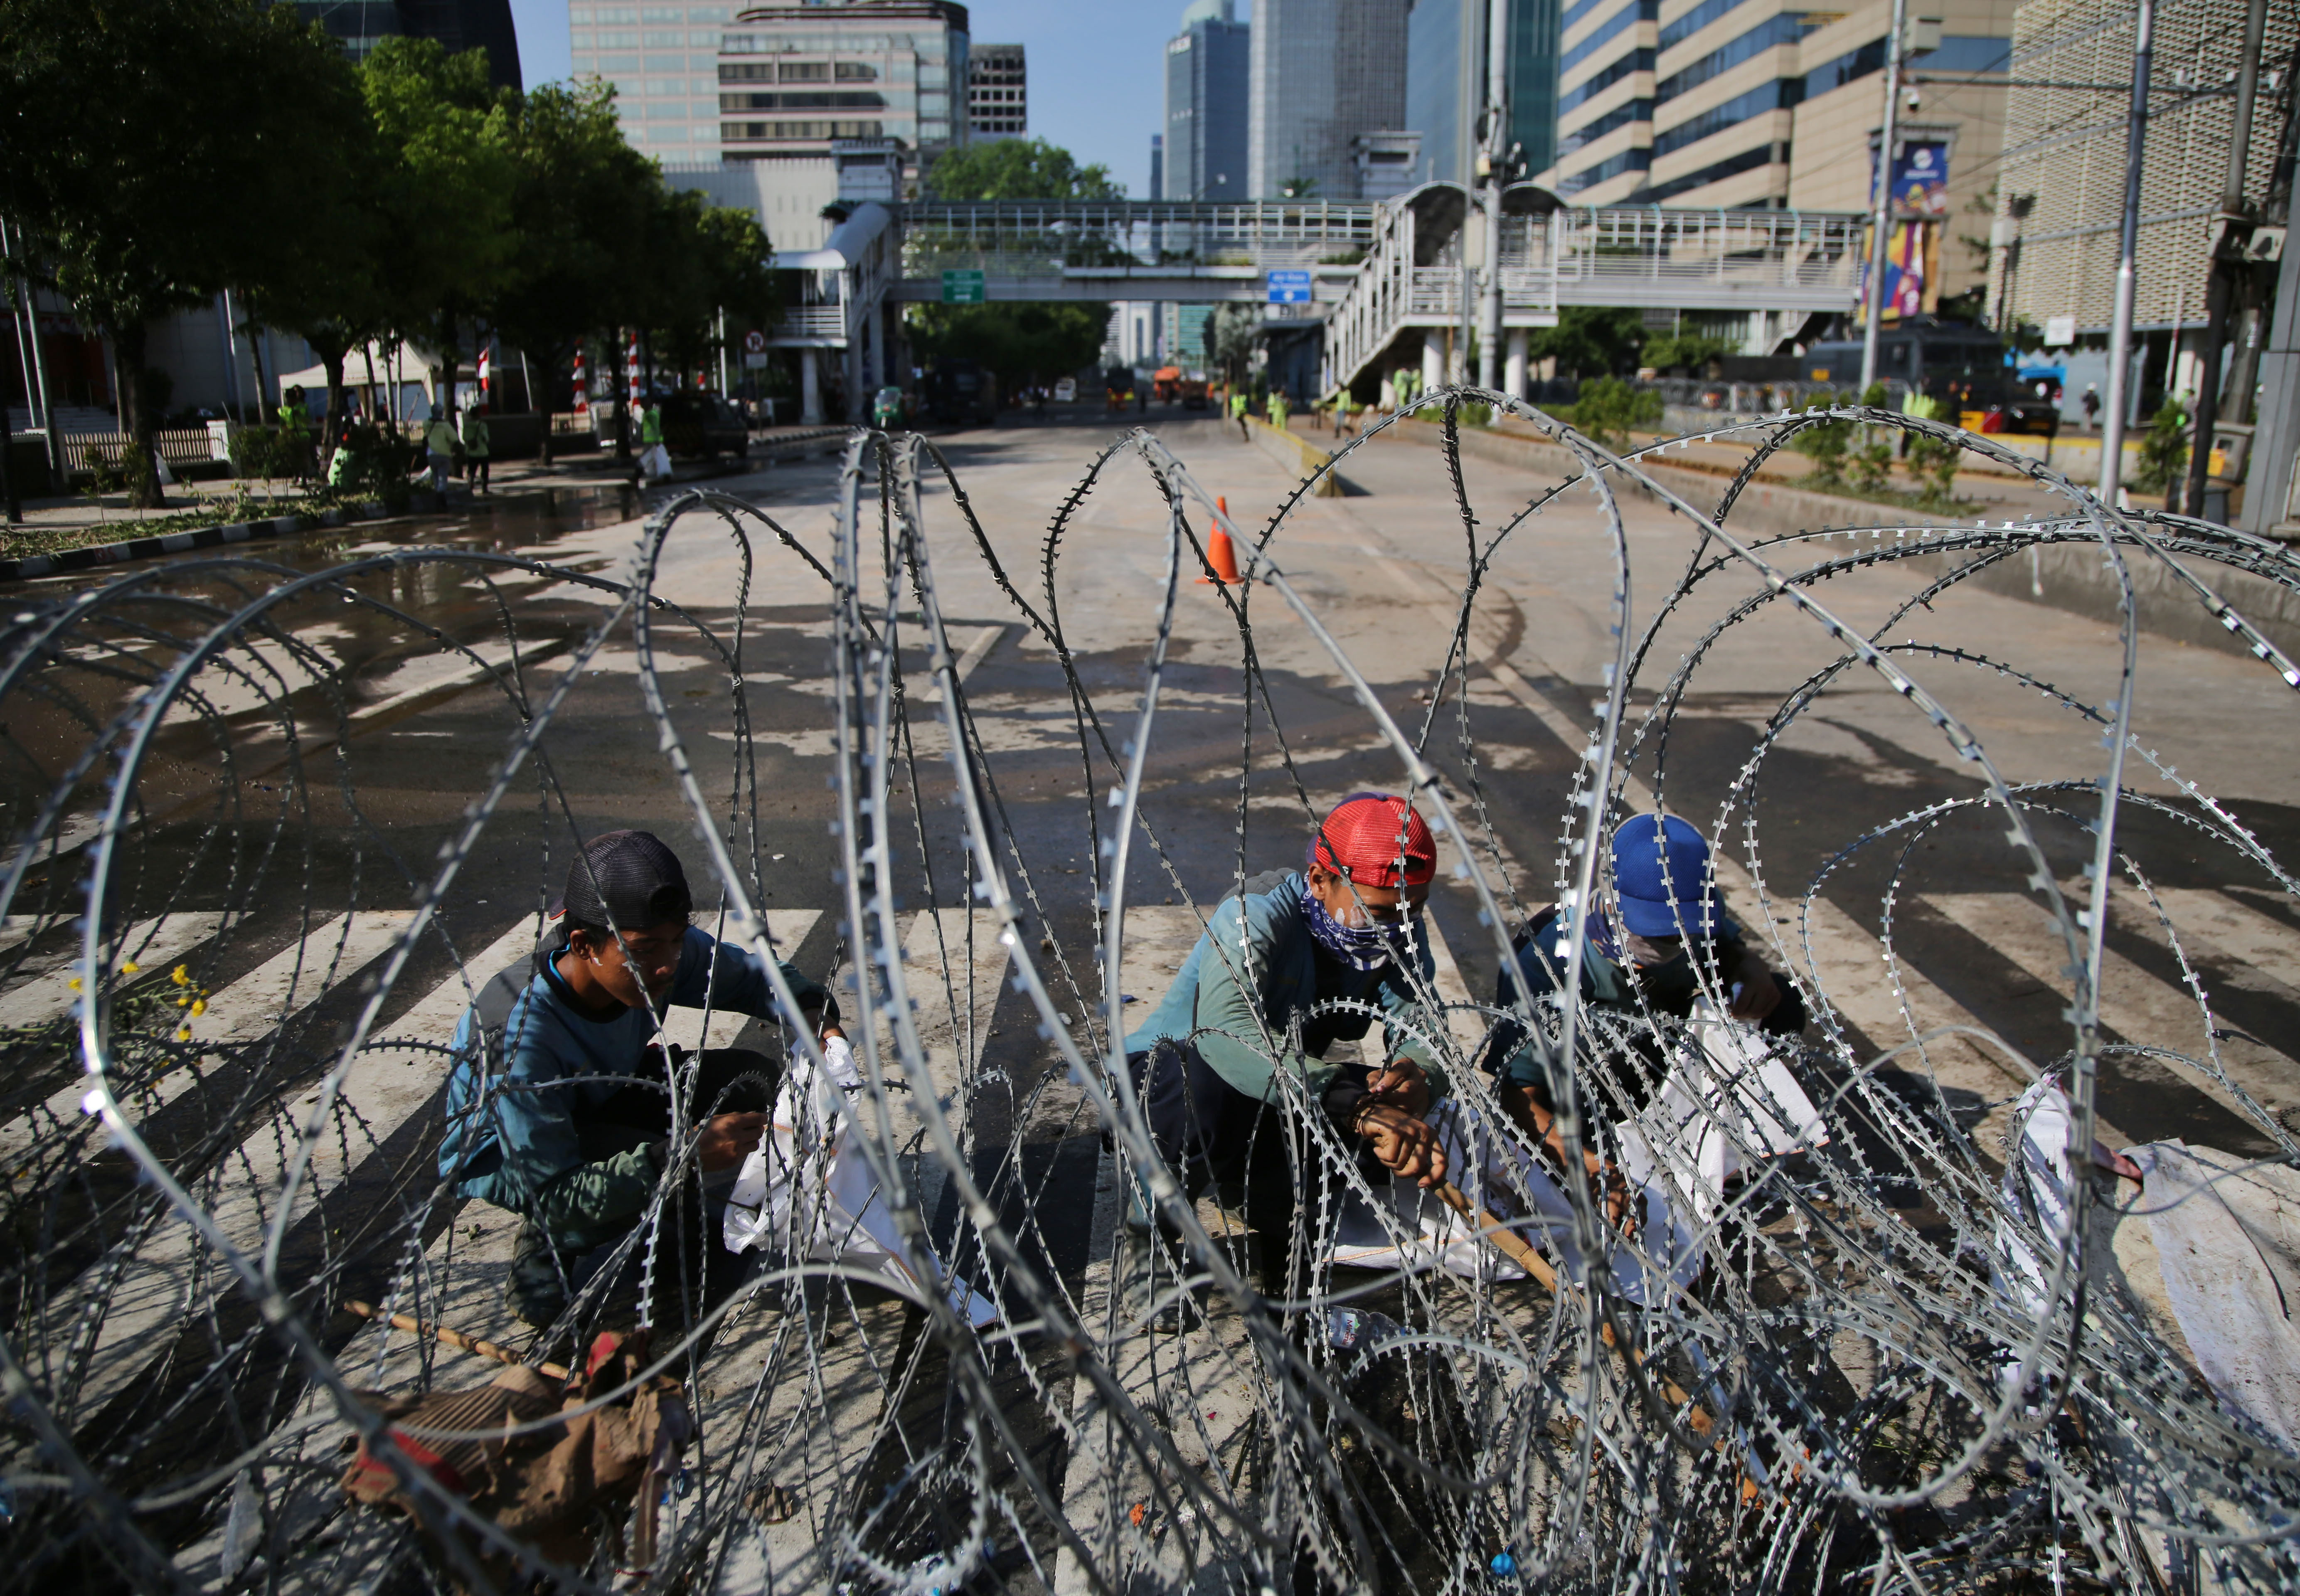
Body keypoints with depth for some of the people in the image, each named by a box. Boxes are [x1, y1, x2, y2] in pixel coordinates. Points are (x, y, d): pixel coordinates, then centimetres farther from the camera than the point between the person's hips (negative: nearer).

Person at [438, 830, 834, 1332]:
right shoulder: (519, 1033, -38)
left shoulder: (660, 954, -23)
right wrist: (683, 1155, -46)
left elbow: (755, 975, -5)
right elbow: (551, 1193, -35)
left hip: (599, 1104, 6)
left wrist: (816, 1015, -27)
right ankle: (548, 1253, -5)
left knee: (752, 1079, -13)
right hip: (501, 1157, -6)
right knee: (662, 1164, -33)